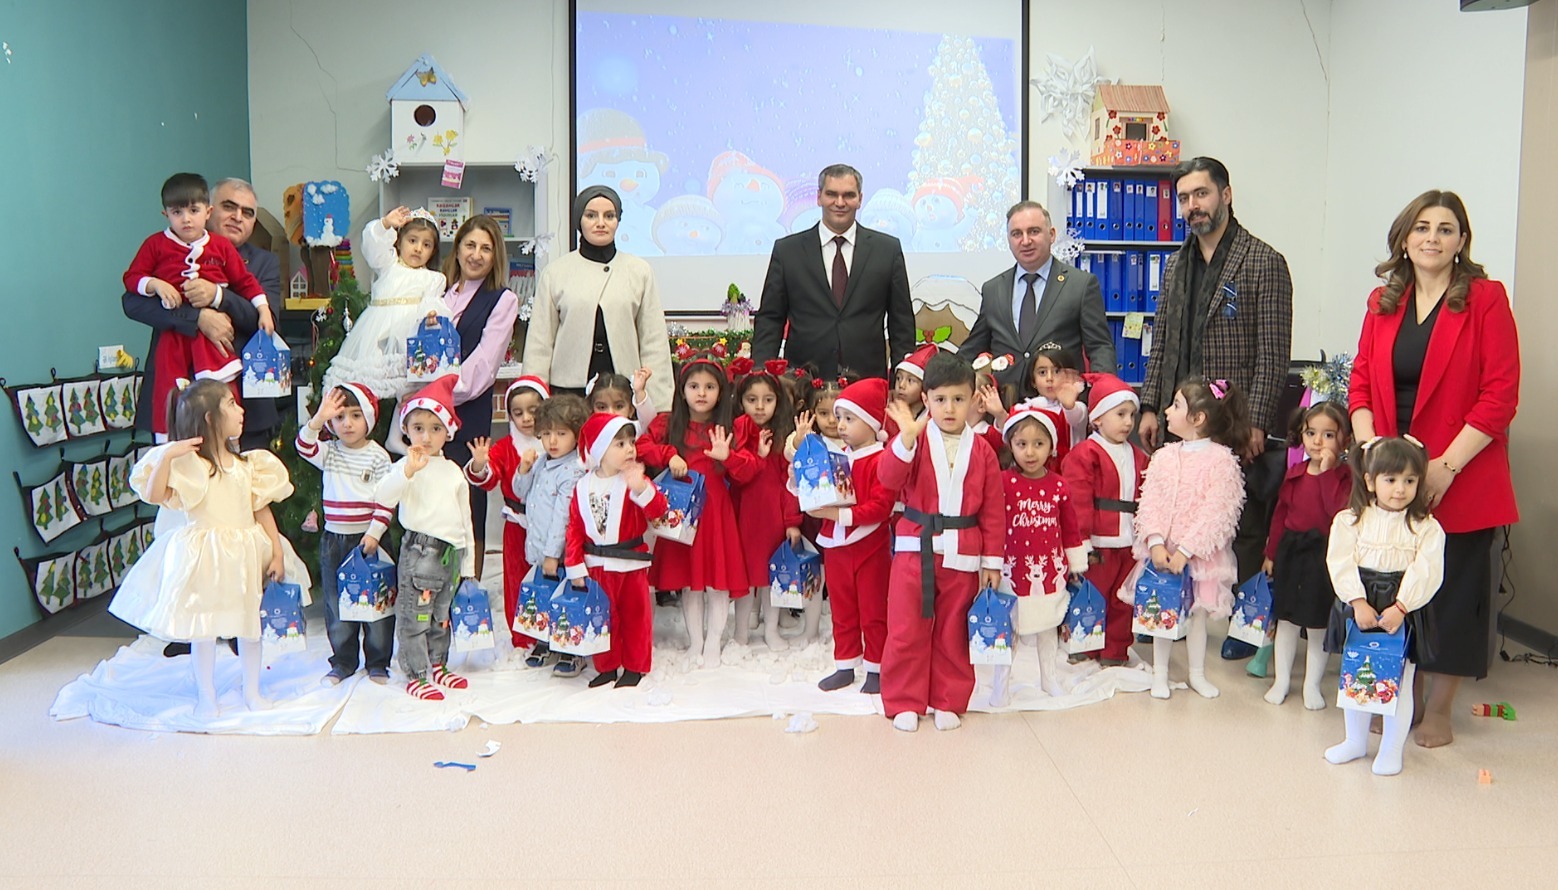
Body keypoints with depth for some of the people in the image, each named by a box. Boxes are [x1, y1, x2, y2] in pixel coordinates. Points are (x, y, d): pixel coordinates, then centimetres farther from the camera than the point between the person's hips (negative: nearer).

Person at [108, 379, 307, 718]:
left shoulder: (246, 463, 5)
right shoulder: (188, 463, -10)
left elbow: (261, 510, 6)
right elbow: (154, 495, -18)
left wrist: (276, 552, 2)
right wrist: (166, 456, -28)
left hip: (247, 552, 5)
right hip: (205, 555, -5)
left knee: (250, 621, 13)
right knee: (204, 627, 5)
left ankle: (252, 691, 29)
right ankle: (206, 697, 20)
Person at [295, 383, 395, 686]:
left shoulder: (378, 456, -4)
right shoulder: (328, 453, 5)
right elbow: (304, 445, -14)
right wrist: (319, 418, -28)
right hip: (334, 540, 3)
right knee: (337, 604, 10)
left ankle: (378, 662, 18)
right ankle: (342, 662, 23)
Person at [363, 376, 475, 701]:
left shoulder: (454, 470, 12)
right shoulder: (407, 466, -7)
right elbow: (382, 497, -26)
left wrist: (468, 562, 19)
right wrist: (408, 471, -43)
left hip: (452, 551, 6)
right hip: (419, 549, -6)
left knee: (442, 616, 17)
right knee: (414, 617, -2)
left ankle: (437, 666, 30)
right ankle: (416, 675, 7)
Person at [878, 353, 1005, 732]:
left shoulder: (982, 451, 3)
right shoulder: (916, 440, -1)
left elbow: (993, 511, 5)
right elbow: (889, 478, -17)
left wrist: (992, 561, 2)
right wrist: (906, 438, -30)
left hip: (963, 556, 1)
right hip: (915, 548, -1)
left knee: (953, 633, 10)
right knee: (907, 630, 3)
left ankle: (948, 702, 23)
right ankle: (904, 703, 16)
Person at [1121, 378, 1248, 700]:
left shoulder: (1221, 459, -11)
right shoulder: (1163, 456, 3)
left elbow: (1216, 512, -16)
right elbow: (1149, 502, -2)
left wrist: (1186, 550, -20)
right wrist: (1155, 543, -16)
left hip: (1201, 552, -3)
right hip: (1162, 550, 3)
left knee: (1198, 613, 9)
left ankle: (1197, 674, 26)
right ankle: (1160, 674, 22)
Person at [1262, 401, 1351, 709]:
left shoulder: (1344, 476, -10)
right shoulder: (1294, 473, 4)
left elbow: (1339, 511, -26)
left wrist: (1327, 471, -25)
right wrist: (1271, 553, 12)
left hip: (1324, 556, -4)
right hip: (1291, 552, 4)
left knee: (1318, 625, 8)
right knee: (1286, 620, 14)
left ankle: (1312, 685, 24)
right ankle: (1282, 680, 28)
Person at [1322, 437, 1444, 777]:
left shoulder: (1426, 528, -4)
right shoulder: (1349, 520, -2)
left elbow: (1426, 573, -13)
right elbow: (1340, 564, -10)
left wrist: (1399, 608, -22)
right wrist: (1358, 603, -19)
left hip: (1406, 613, -2)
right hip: (1357, 607, 2)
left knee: (1399, 682, 6)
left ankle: (1392, 749, 22)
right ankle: (1356, 740, 33)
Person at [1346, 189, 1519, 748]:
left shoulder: (1485, 298, -5)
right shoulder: (1383, 302, 9)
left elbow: (1500, 395, -10)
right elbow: (1361, 380, 10)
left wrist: (1446, 466, -16)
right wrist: (1369, 445, -7)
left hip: (1461, 479, -4)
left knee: (1451, 590, 5)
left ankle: (1439, 712, 19)